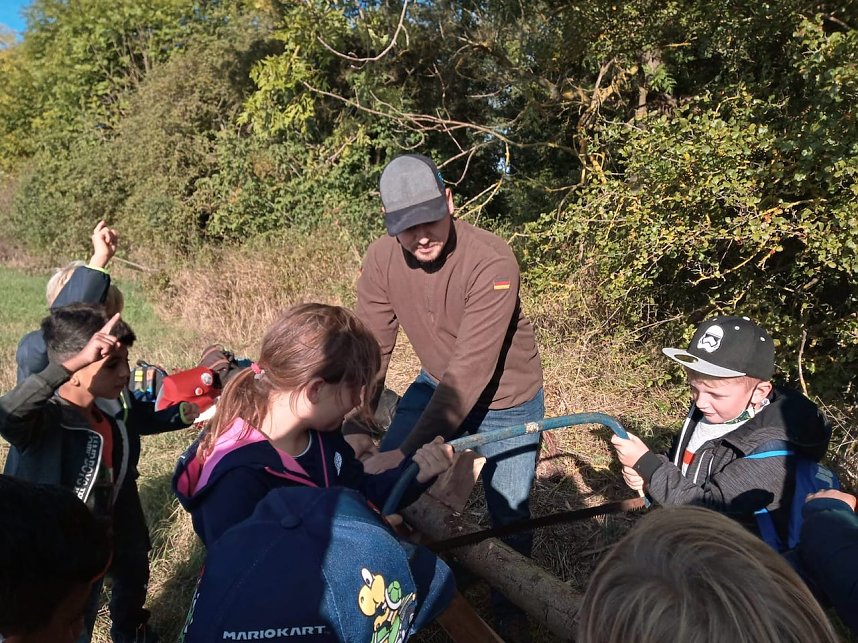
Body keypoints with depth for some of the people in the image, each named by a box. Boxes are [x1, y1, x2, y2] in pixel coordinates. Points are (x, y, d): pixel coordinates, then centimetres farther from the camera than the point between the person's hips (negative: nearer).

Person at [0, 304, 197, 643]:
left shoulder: (112, 403, -12)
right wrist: (74, 361, -62)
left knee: (134, 577, 34)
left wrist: (182, 414, -11)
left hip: (114, 529, 8)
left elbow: (140, 418, 8)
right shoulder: (44, 420, -33)